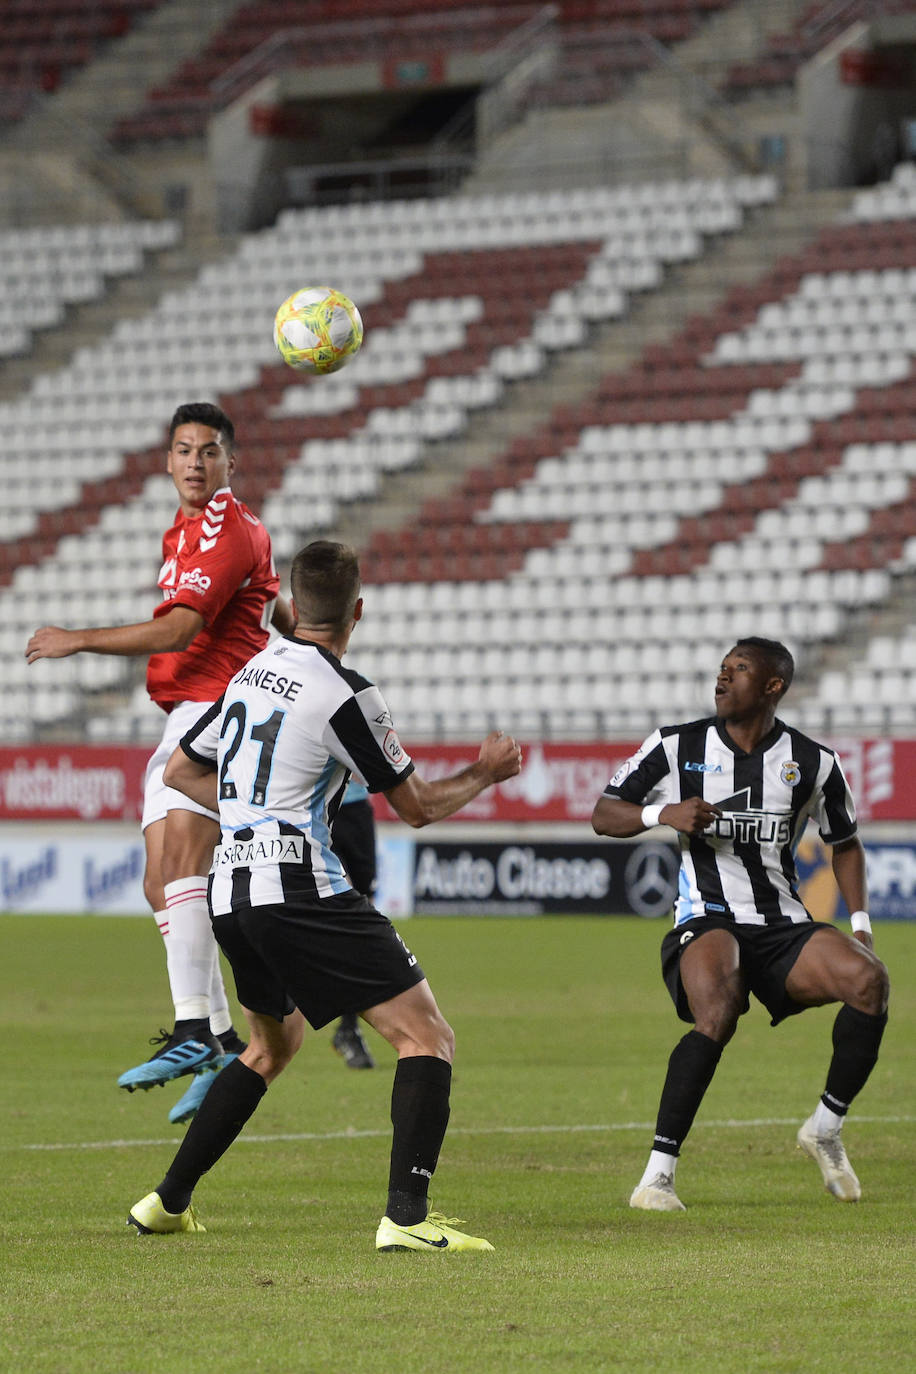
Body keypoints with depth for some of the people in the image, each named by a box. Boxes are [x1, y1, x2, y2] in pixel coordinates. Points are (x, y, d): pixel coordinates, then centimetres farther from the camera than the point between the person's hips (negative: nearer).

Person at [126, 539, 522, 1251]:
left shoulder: (253, 673, 13)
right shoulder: (345, 693, -11)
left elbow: (180, 771, 24)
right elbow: (416, 805, -3)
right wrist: (485, 773, 13)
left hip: (230, 894, 8)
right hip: (299, 887, -8)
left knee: (272, 1045, 30)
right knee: (428, 1035, -6)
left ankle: (168, 1200, 29)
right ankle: (407, 1215, -21)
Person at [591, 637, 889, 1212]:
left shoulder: (813, 762, 6)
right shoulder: (677, 747, 2)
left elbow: (845, 843, 19)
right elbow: (604, 815, 6)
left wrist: (861, 923, 6)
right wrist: (661, 813, -14)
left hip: (785, 926, 3)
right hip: (707, 923, -3)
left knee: (869, 979, -25)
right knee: (718, 1014, -35)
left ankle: (826, 1128, -3)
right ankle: (657, 1174, -31)